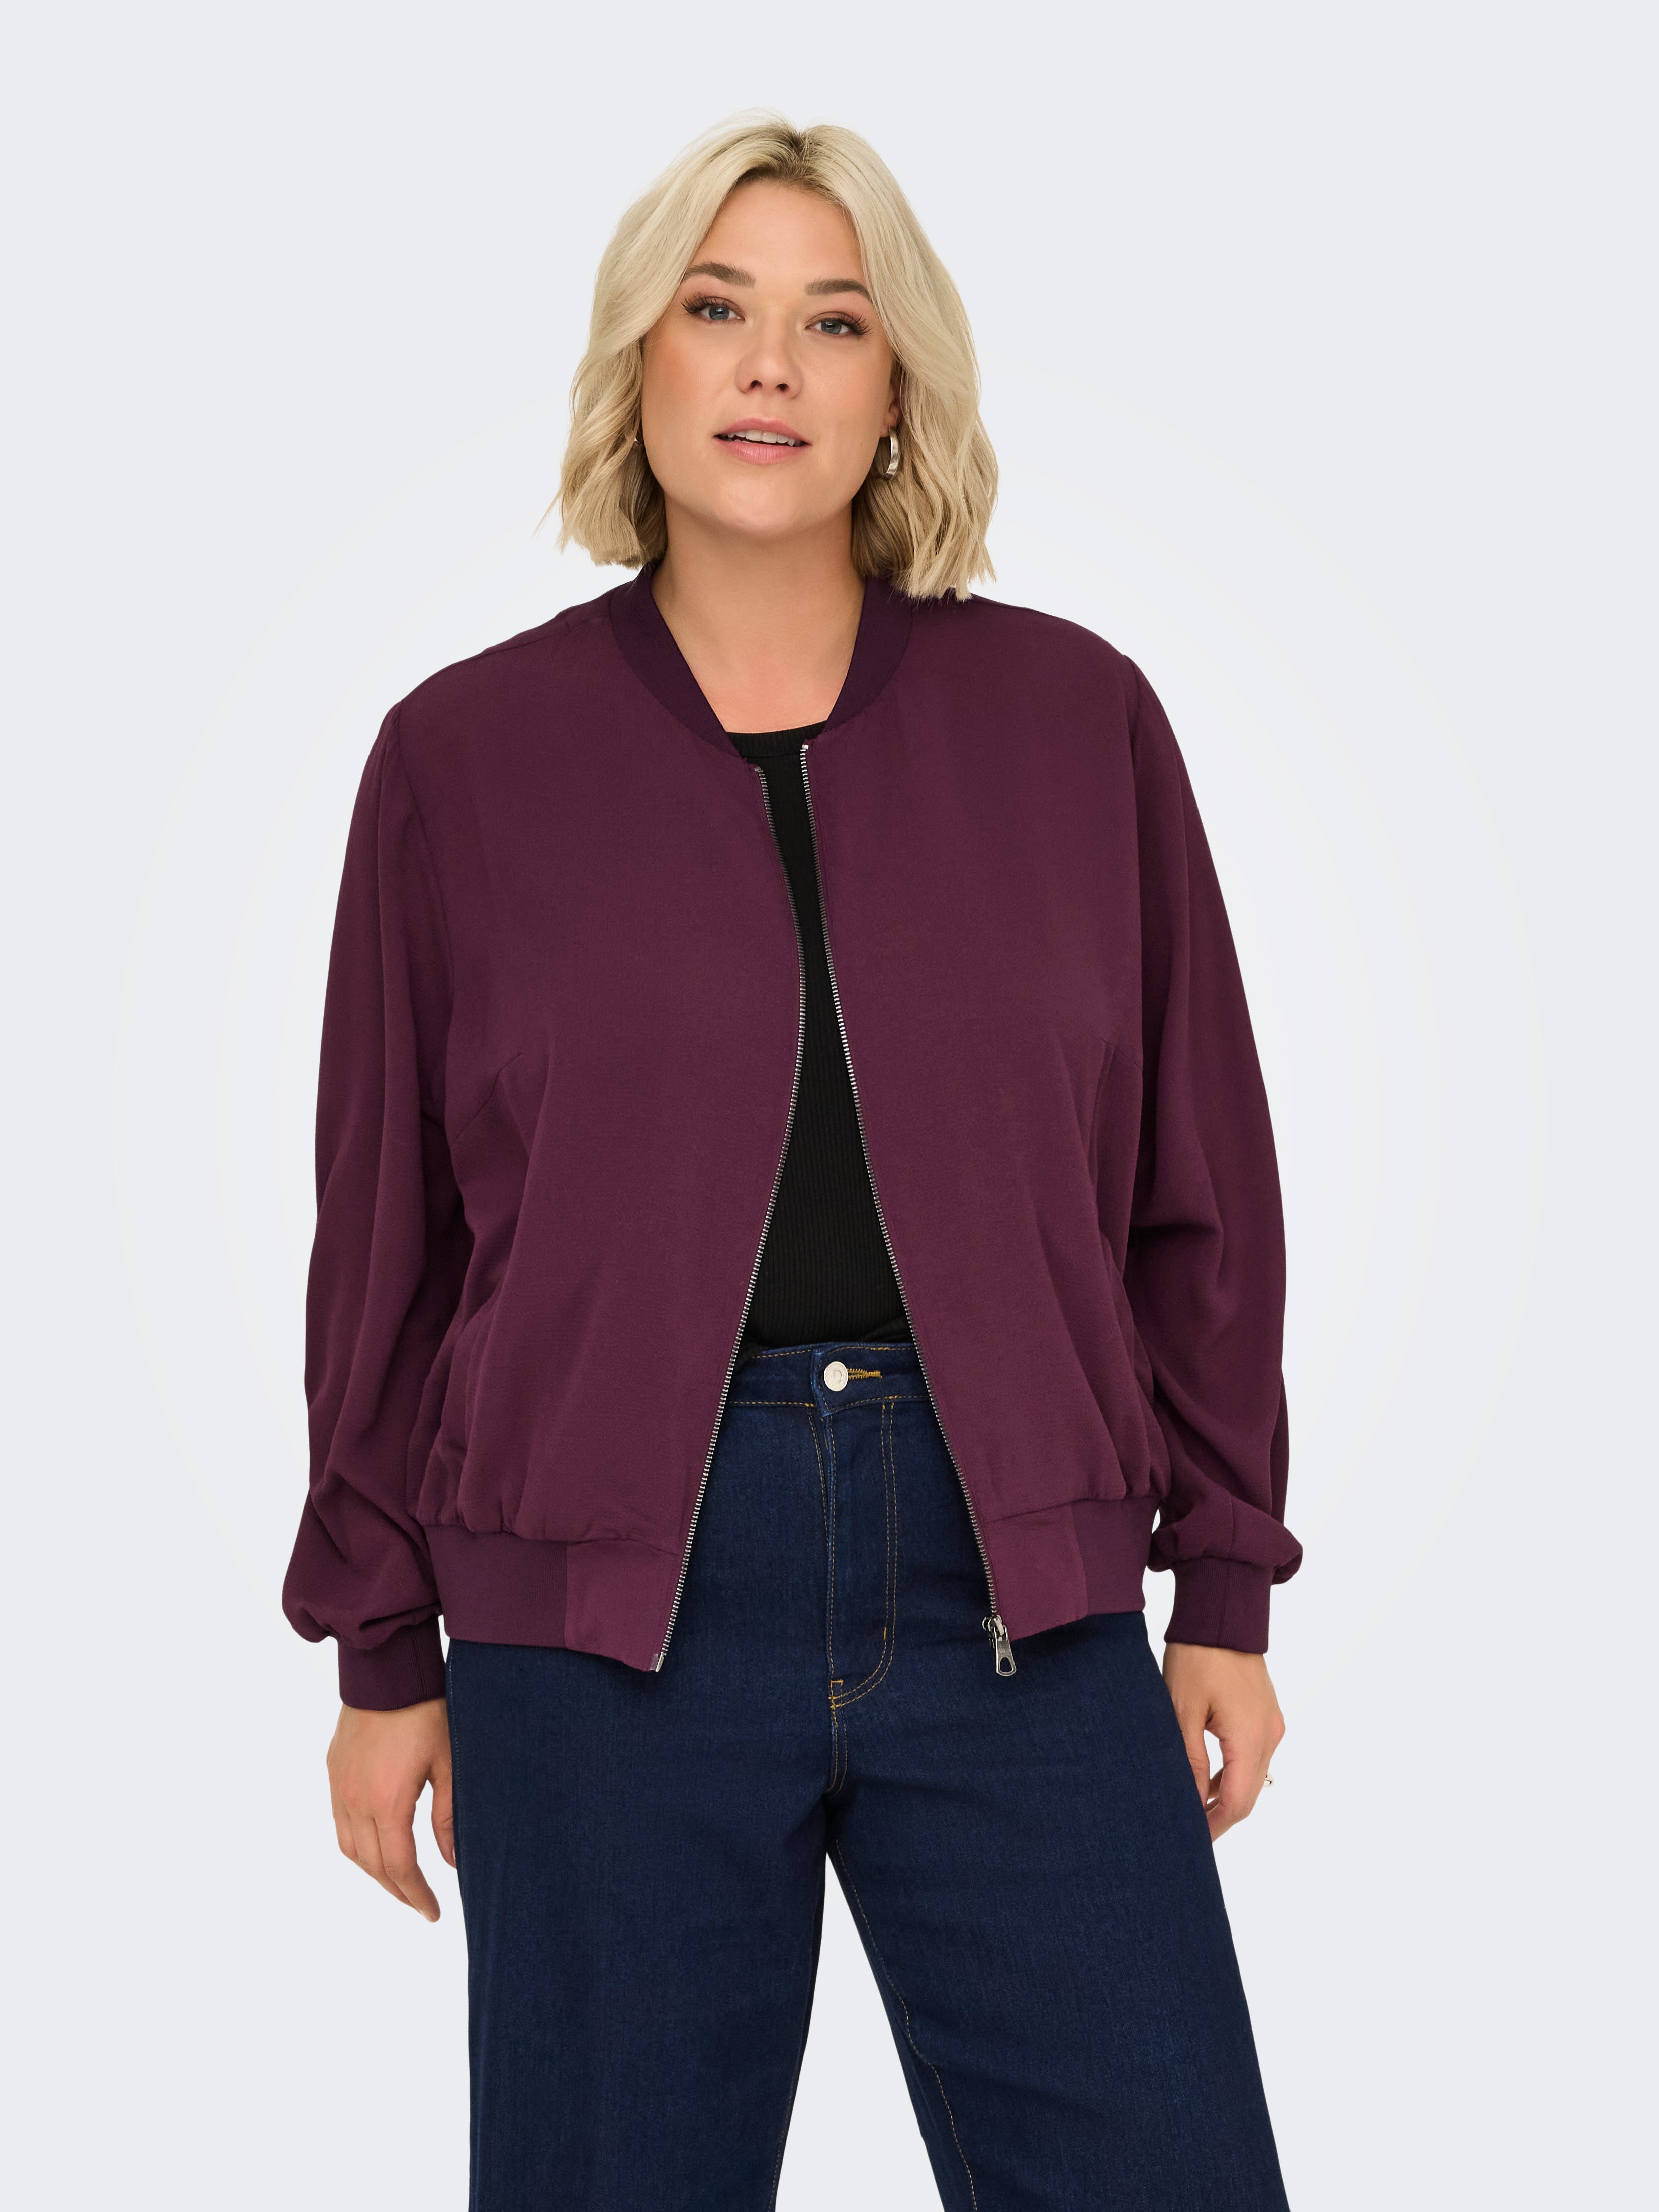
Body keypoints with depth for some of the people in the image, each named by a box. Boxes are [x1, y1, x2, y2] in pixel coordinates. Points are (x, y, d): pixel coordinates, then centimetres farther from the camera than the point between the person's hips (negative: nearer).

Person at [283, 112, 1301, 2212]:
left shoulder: (1077, 717, 4)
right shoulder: (465, 753, 2)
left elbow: (1197, 1178, 7)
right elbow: (388, 1227, 5)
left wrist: (1224, 1584, 7)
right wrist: (383, 1646, 7)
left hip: (1014, 1580, 1)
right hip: (612, 1598, 0)